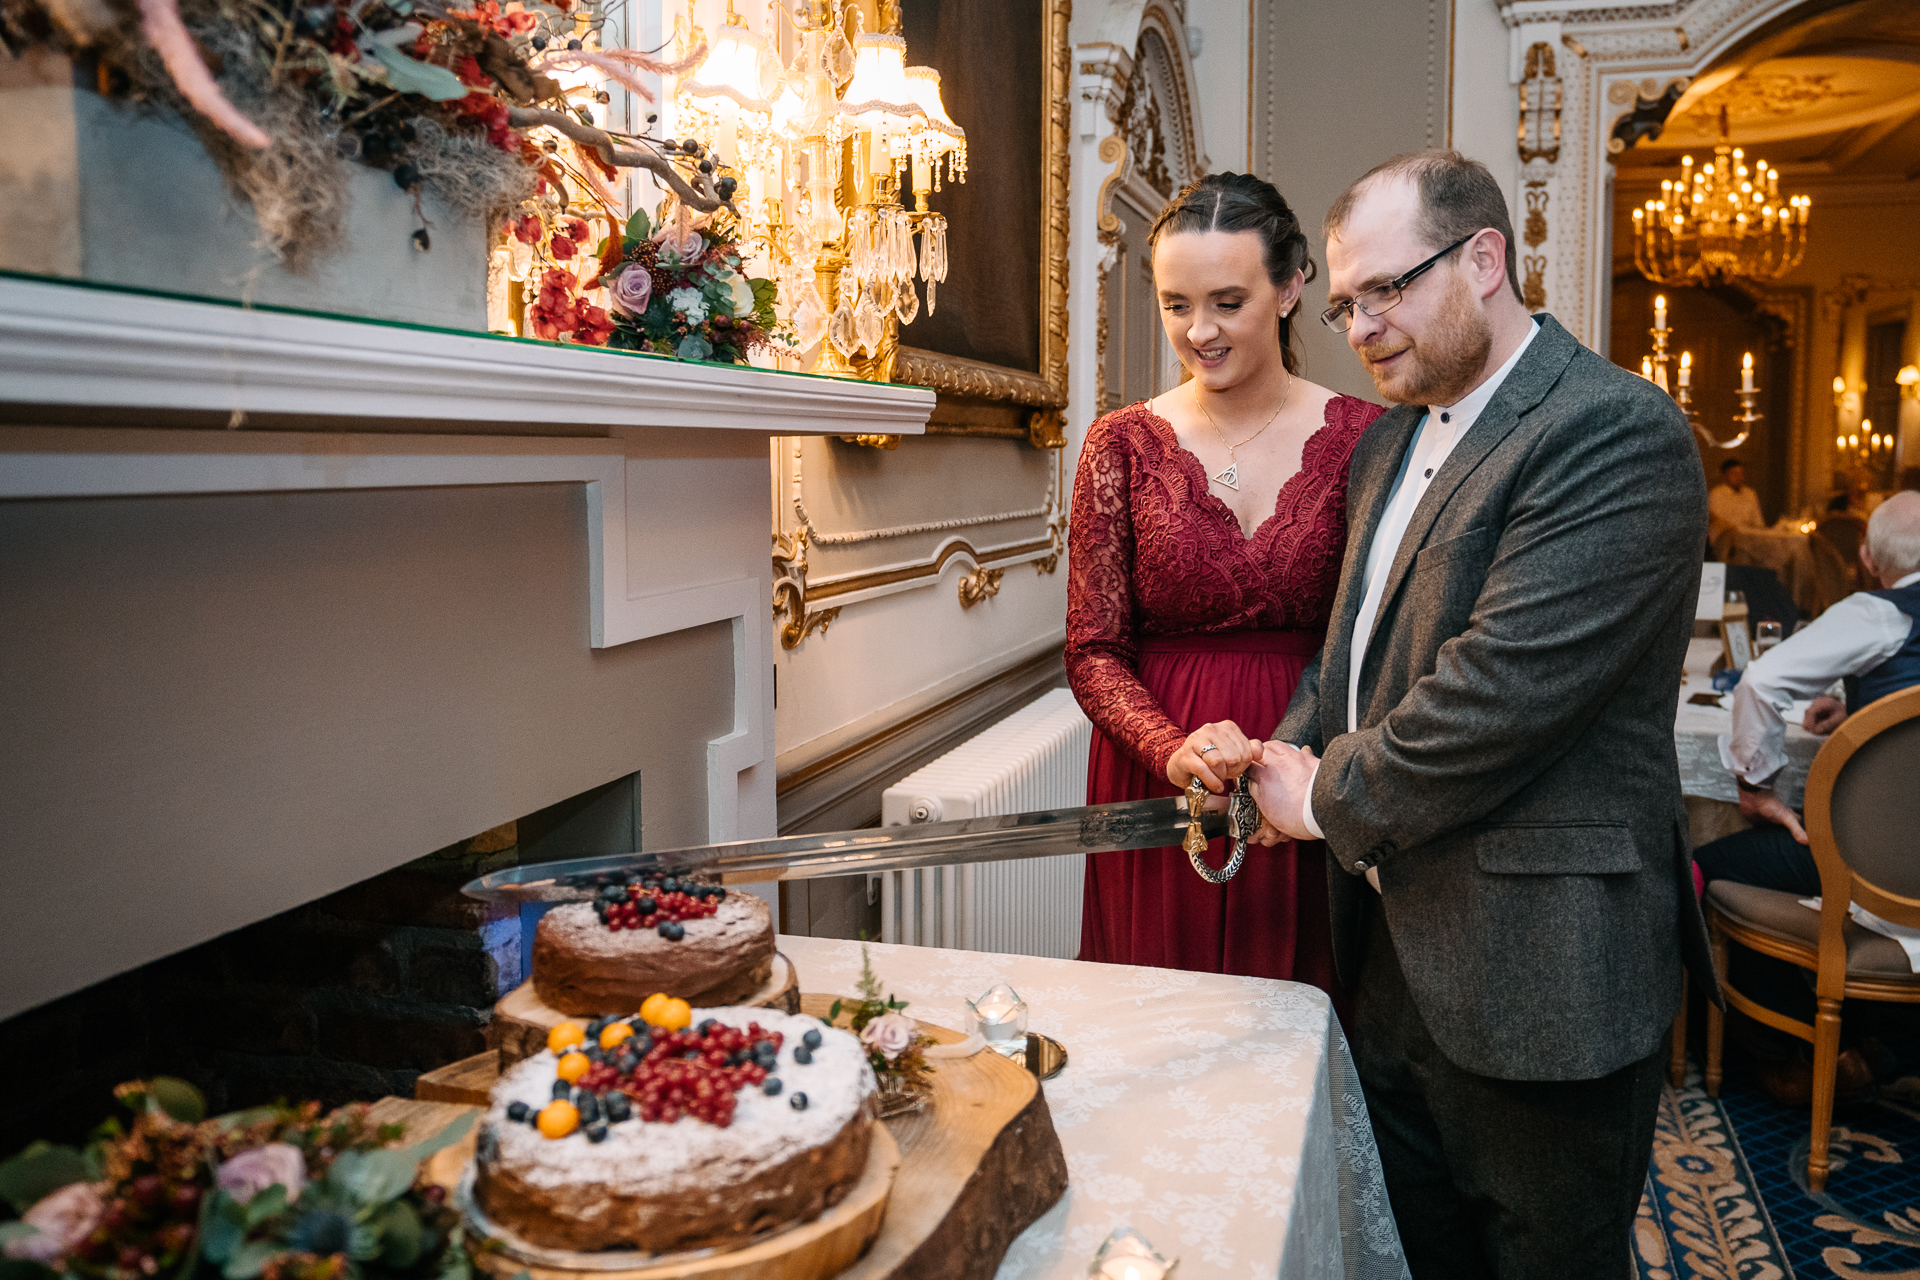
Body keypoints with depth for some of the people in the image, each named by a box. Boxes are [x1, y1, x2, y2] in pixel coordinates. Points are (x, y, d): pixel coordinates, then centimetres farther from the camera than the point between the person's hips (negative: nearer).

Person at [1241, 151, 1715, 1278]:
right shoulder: (1389, 443, 12)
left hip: (1540, 977, -8)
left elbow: (1504, 687, -25)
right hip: (1398, 951, 8)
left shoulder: (1616, 433, -17)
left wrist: (1331, 798, -12)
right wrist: (1284, 751, -1)